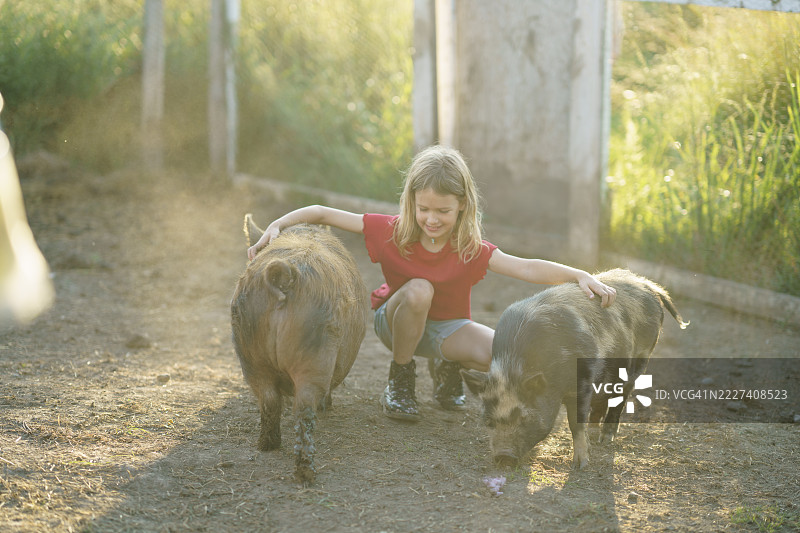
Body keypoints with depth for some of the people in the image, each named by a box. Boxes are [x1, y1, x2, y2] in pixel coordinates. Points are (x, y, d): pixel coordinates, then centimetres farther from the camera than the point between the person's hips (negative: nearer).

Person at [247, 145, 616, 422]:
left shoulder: (471, 250, -21)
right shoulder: (392, 233, -22)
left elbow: (527, 269, -33)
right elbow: (322, 214, -18)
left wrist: (580, 276, -47)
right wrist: (277, 226, -30)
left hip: (447, 327, 1)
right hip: (397, 322, -1)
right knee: (419, 290, -36)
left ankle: (447, 366, 8)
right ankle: (400, 377, -13)